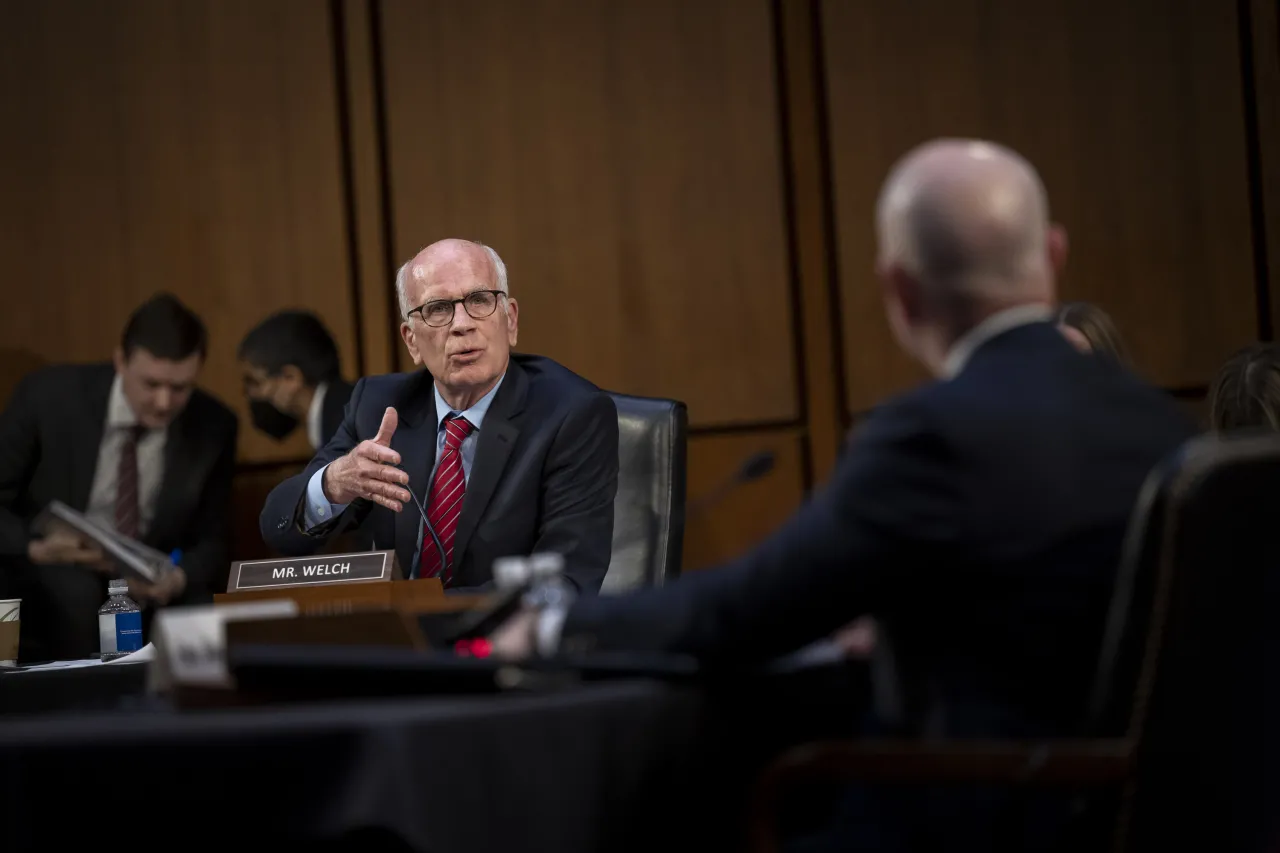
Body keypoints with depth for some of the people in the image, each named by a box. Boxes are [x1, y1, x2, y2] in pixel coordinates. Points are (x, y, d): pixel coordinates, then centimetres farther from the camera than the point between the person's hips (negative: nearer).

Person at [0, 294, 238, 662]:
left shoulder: (214, 426, -7)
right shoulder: (48, 396, -14)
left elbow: (211, 541, 0)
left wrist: (179, 578, -23)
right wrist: (35, 549, -26)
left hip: (149, 588, 1)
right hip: (51, 583, -1)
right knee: (76, 590, -34)